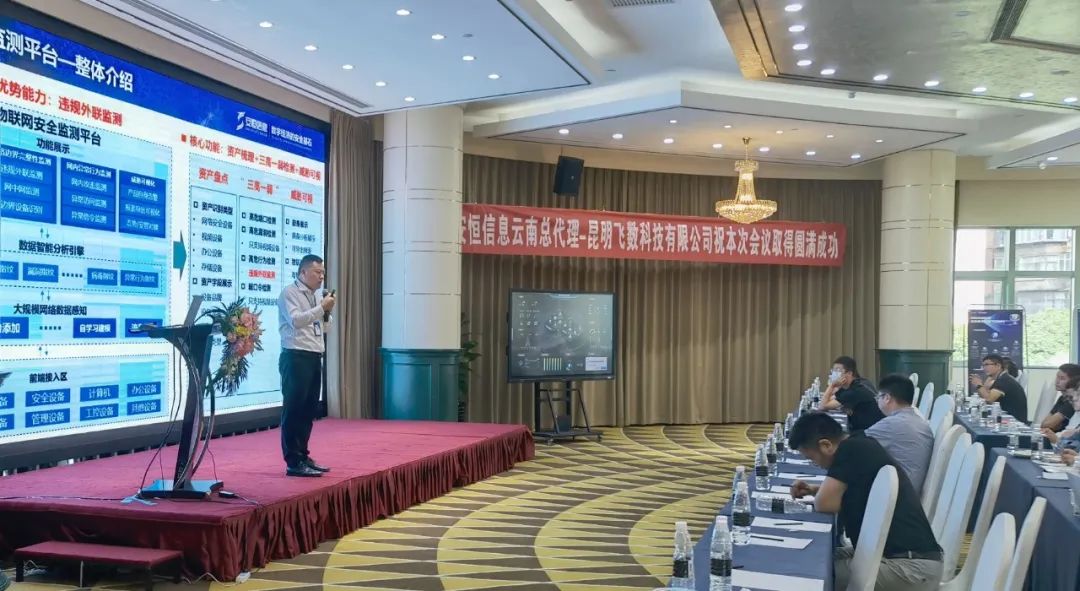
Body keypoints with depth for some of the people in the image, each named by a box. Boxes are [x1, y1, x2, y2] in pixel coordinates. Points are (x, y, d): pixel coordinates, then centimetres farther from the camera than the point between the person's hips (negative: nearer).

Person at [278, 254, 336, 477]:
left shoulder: (316, 296, 18)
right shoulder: (289, 293, -6)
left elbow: (325, 328, 21)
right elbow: (296, 320, -20)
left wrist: (327, 311, 4)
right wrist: (322, 308, -18)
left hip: (314, 358, 9)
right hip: (296, 358, -9)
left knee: (309, 410, 12)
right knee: (294, 410, -5)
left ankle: (303, 457, 20)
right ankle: (293, 462, -3)